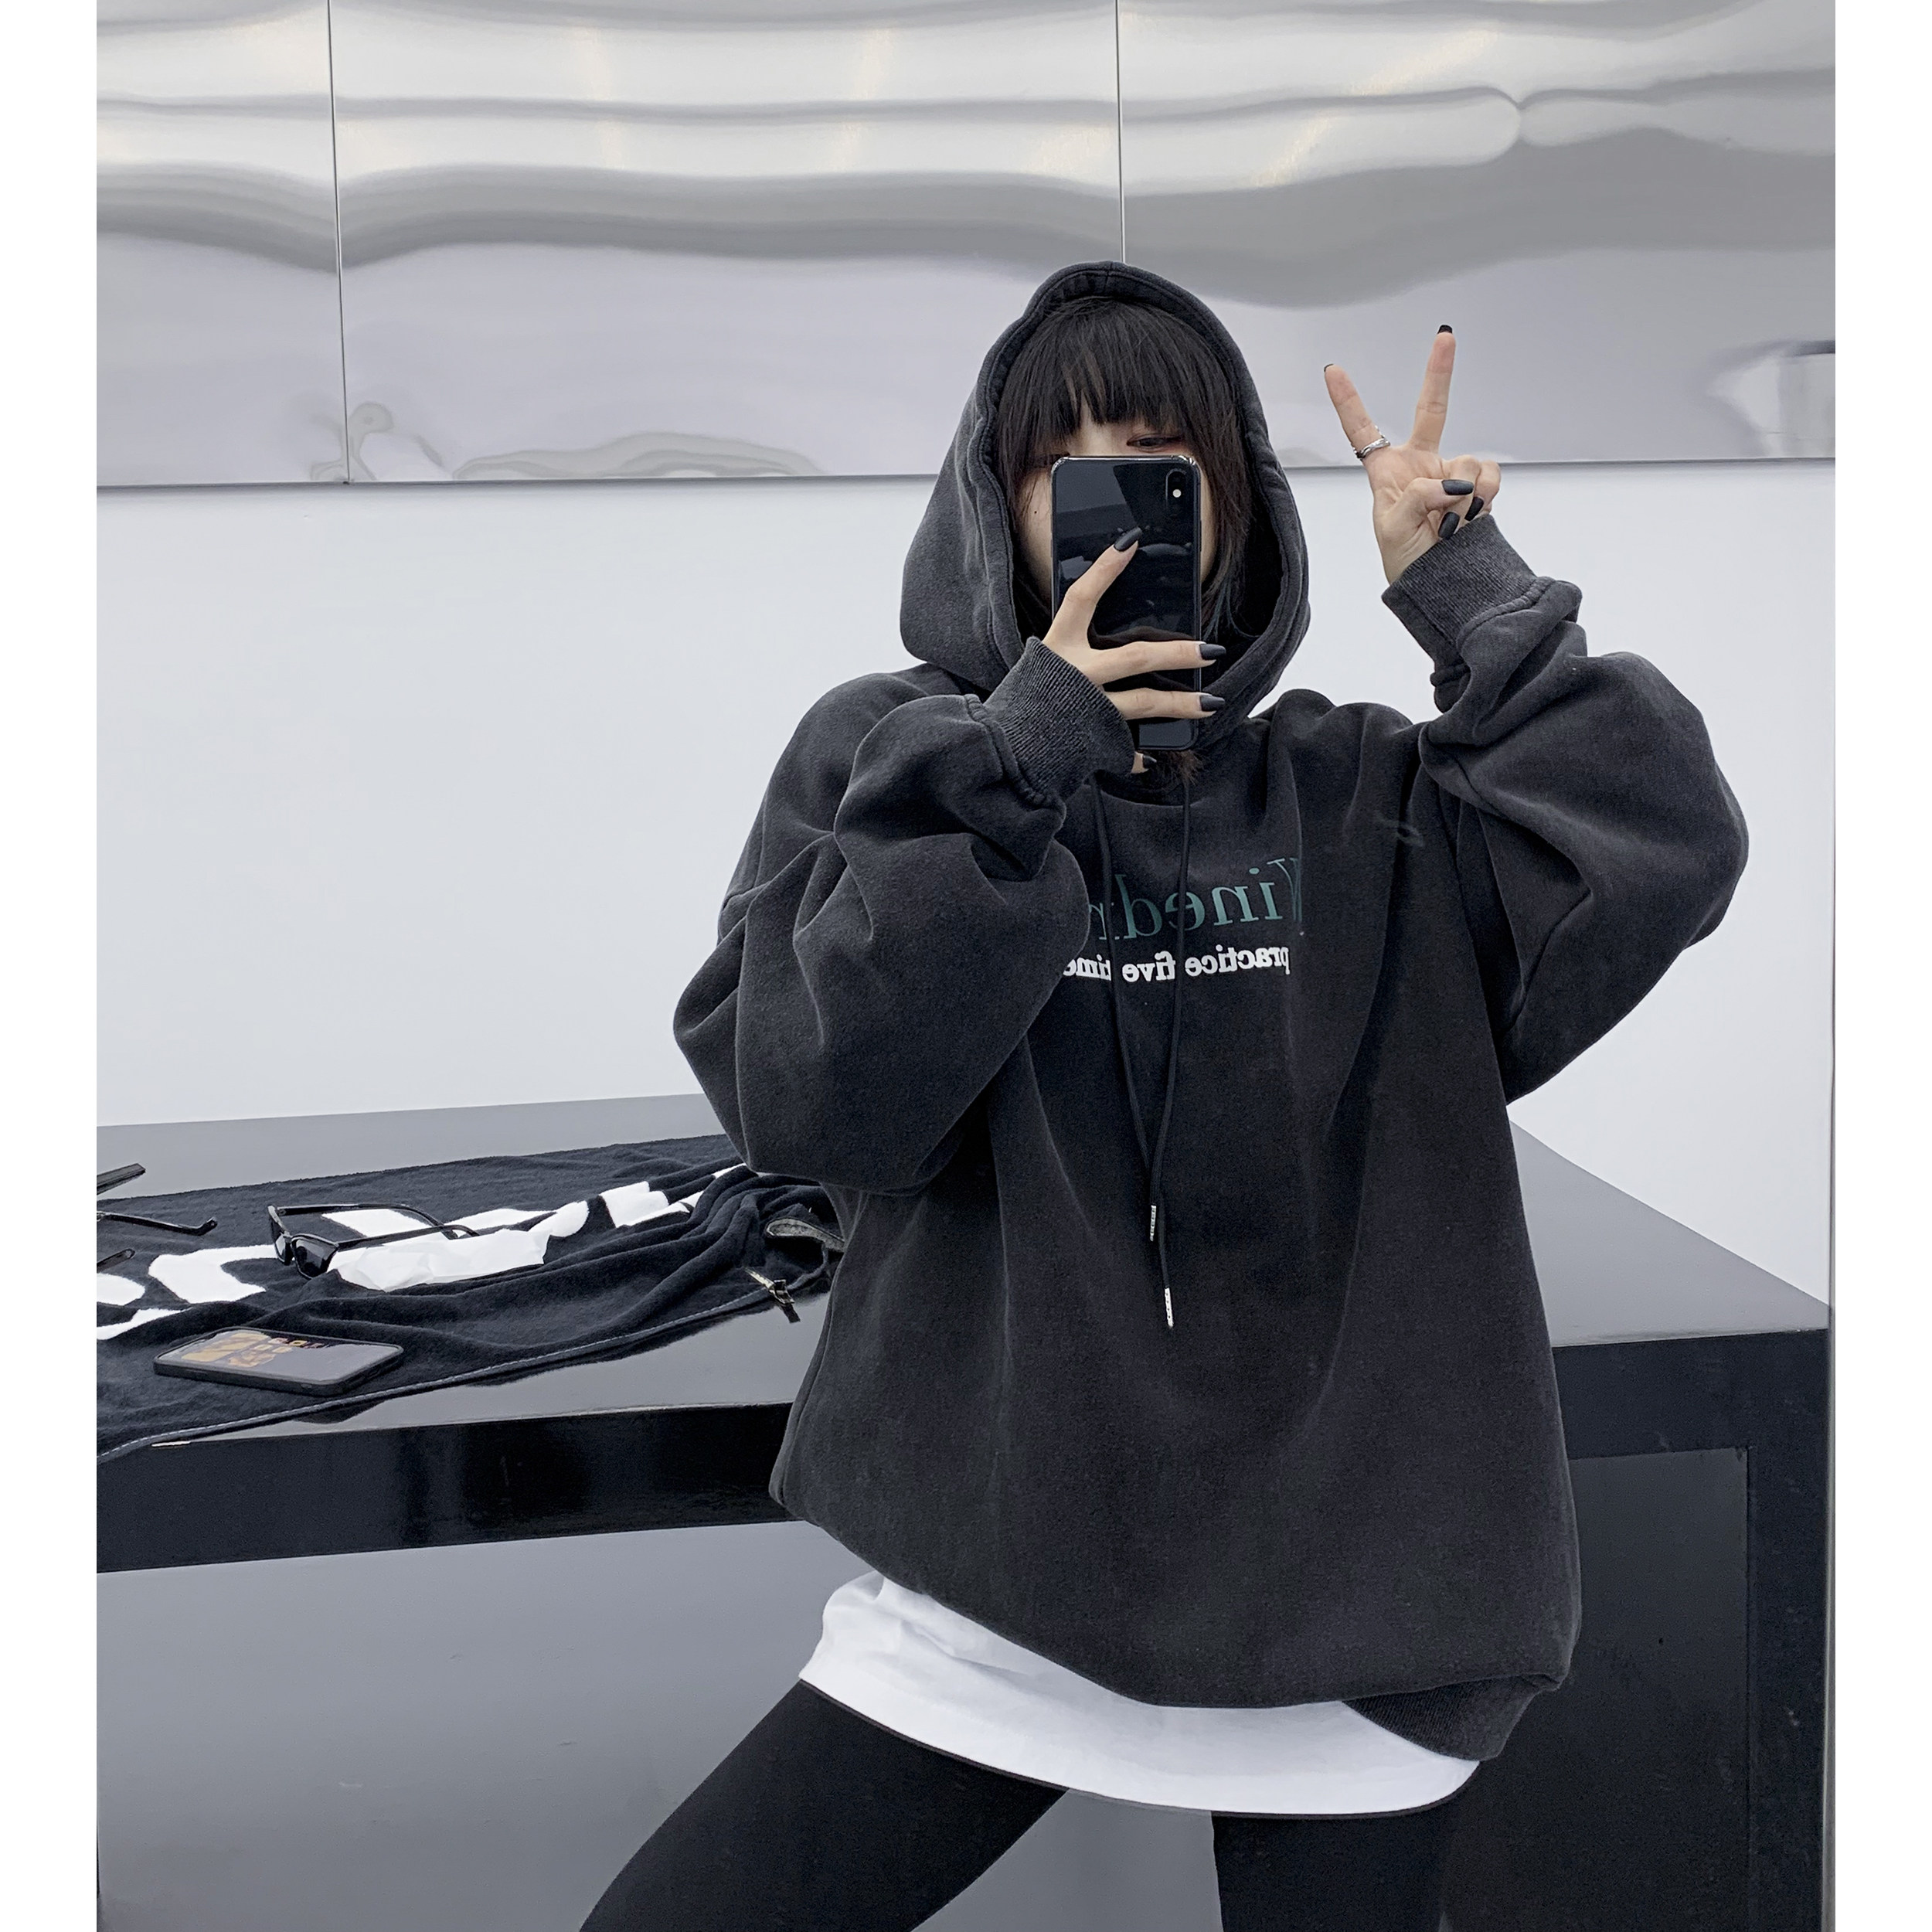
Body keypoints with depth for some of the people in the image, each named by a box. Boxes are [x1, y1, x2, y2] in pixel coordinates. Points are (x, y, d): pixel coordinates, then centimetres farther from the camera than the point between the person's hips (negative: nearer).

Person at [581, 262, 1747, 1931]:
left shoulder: (1359, 797, 3)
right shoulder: (883, 760, 1)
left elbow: (1666, 850, -10)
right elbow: (803, 1100, -13)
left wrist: (1469, 592, -9)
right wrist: (1014, 766, -18)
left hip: (1345, 1600, 1)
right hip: (995, 1582, 0)